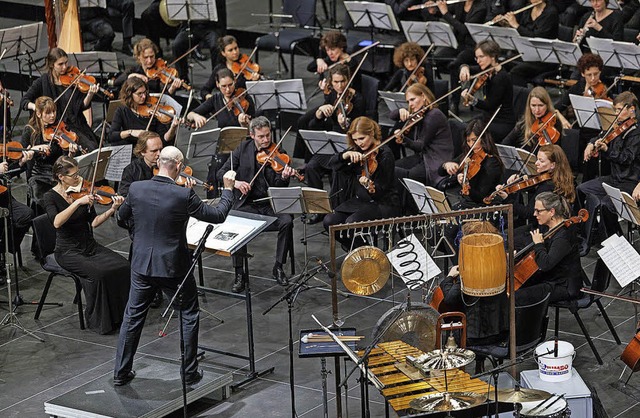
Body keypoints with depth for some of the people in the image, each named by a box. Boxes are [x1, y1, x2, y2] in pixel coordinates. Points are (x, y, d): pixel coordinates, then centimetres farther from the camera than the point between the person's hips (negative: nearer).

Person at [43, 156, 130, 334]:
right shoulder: (51, 197, -8)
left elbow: (94, 222, 2)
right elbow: (57, 222, -28)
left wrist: (112, 209, -12)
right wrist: (77, 202, -34)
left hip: (90, 246, 5)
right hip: (68, 251, -5)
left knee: (123, 266, -18)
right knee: (97, 273, -31)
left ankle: (118, 314, -4)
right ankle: (98, 320, -13)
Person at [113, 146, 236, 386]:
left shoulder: (136, 189, -8)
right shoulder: (184, 195, -20)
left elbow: (122, 215, 11)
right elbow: (217, 216, -9)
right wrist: (228, 189, 5)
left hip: (141, 265, 4)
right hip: (173, 267, -3)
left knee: (133, 316, 16)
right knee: (189, 315, 15)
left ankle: (121, 372, 20)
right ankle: (190, 373, 18)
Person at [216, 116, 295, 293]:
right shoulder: (243, 150, 4)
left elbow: (277, 187, -7)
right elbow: (221, 173, 2)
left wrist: (284, 177, -29)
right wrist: (235, 182, -19)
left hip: (271, 205, 0)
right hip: (248, 204, 0)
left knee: (287, 221, -29)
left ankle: (278, 267, -10)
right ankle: (239, 274, -16)